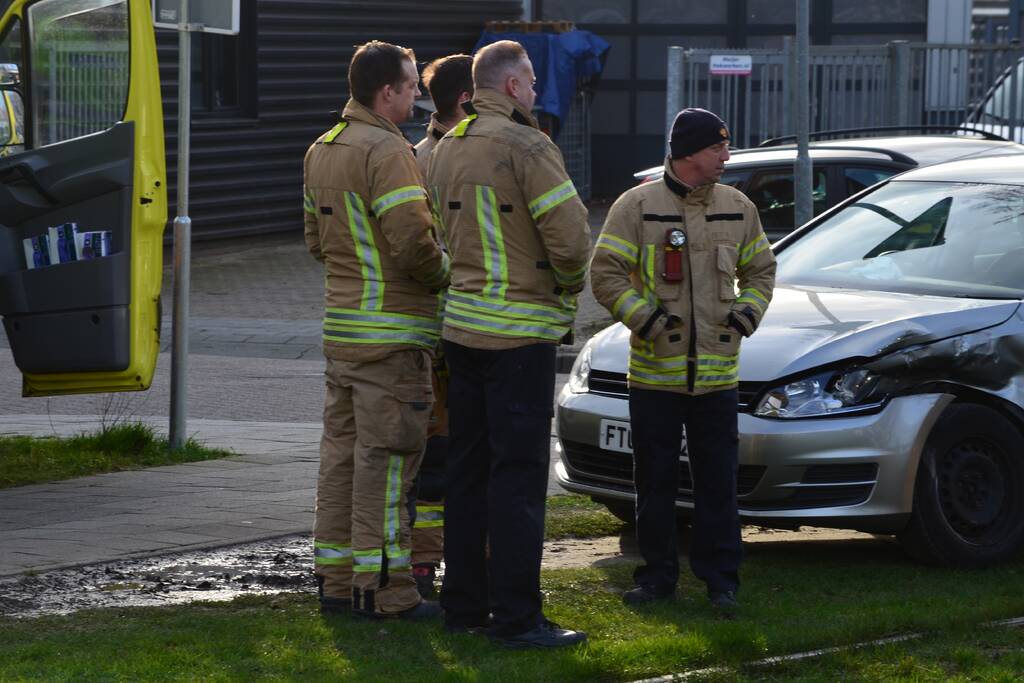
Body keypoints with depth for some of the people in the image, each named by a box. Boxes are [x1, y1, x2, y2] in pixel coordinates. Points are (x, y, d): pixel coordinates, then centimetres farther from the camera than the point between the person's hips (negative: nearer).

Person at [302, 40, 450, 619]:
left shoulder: (321, 152, 15)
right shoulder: (387, 152, -16)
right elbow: (414, 240, -22)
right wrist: (445, 273, -5)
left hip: (341, 326, 9)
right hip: (392, 332, -9)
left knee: (343, 448, 13)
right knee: (385, 456, -6)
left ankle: (336, 578, 17)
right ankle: (384, 587, -5)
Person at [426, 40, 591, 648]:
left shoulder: (446, 149, 10)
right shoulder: (527, 147, -14)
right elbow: (570, 237, -17)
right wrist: (569, 287, 1)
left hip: (462, 323, 8)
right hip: (519, 332, -8)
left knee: (468, 467, 14)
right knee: (518, 474, -6)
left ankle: (464, 602, 19)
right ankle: (517, 616, -6)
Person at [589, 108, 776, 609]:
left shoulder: (737, 209, 9)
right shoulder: (638, 207, -4)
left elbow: (760, 269, 20)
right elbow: (605, 274, -6)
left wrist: (749, 310, 2)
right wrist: (644, 317, -16)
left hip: (717, 374, 2)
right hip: (654, 374, -2)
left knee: (717, 480, 3)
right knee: (654, 480, 5)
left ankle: (721, 577, 11)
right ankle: (657, 575, 15)